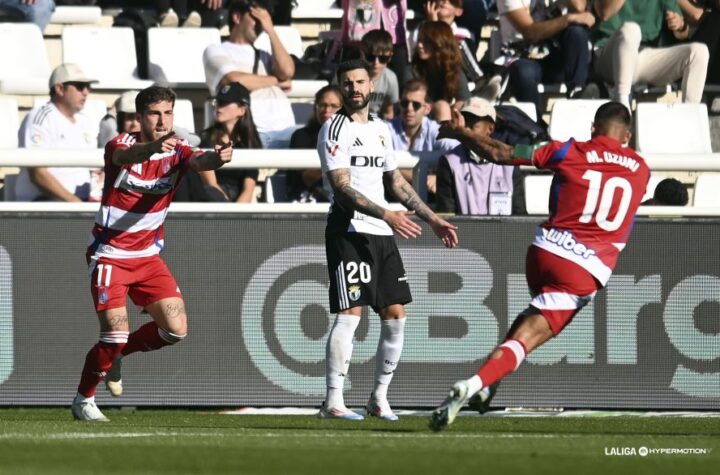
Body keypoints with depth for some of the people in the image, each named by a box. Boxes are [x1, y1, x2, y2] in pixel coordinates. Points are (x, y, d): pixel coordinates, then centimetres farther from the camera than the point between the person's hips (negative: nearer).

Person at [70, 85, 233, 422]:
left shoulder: (176, 151, -5)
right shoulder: (122, 145, -15)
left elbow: (198, 162, -27)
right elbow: (123, 155, -40)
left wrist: (217, 158, -53)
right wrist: (153, 148, -64)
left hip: (148, 256, 5)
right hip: (109, 254, -5)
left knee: (176, 329, -6)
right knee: (116, 333, -14)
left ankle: (115, 355, 21)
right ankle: (83, 400, 8)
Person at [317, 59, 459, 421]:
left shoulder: (380, 129, 17)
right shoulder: (335, 130, -7)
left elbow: (396, 182, 25)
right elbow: (342, 188, -17)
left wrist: (432, 219, 21)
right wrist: (386, 214, -26)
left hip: (382, 234, 7)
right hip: (349, 231, -7)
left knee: (395, 316, 4)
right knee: (349, 314, -12)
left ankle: (379, 397, 14)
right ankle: (333, 401, -9)